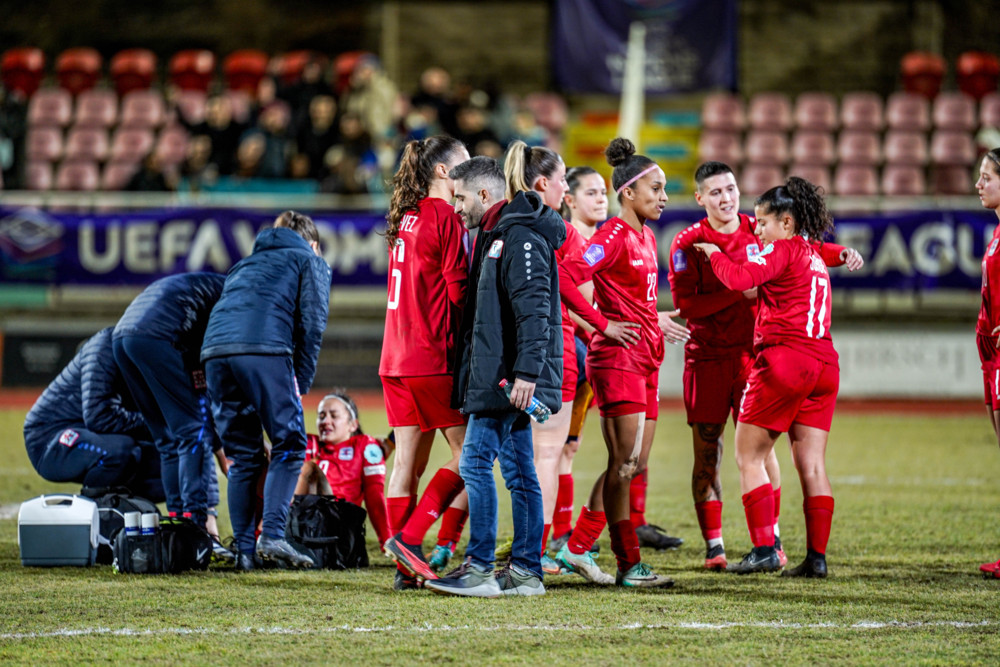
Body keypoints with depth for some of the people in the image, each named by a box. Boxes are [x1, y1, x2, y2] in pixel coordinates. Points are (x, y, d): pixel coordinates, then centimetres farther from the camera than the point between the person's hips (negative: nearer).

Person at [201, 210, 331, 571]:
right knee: (288, 447, 3)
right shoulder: (310, 261, 22)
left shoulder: (245, 264, 37)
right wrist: (300, 385, 10)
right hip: (265, 351, -5)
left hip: (215, 351, 5)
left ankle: (245, 549, 4)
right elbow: (312, 325, 7)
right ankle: (272, 535, -13)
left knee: (243, 456, 12)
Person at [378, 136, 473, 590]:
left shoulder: (405, 218, 15)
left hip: (396, 360, 8)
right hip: (434, 358, -8)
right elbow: (459, 292, -11)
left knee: (408, 460, 7)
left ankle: (407, 567, 7)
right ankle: (410, 538, -9)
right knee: (468, 452, 0)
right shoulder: (444, 217, -9)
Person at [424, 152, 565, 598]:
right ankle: (526, 571, 11)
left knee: (476, 461, -11)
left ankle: (479, 569, -10)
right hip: (496, 374, 10)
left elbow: (534, 309, -21)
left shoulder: (521, 237, -13)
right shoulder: (497, 234, 19)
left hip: (512, 376, -10)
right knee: (518, 469, 9)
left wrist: (526, 372, -26)